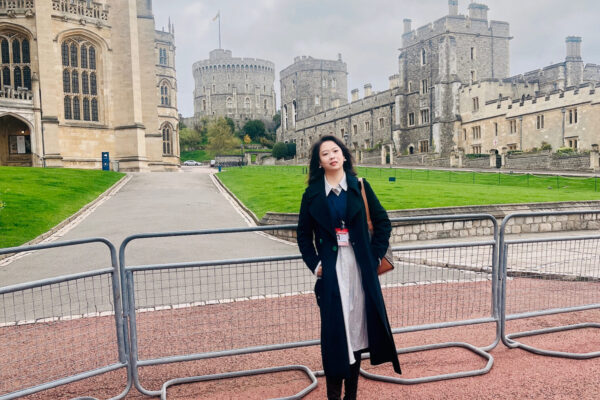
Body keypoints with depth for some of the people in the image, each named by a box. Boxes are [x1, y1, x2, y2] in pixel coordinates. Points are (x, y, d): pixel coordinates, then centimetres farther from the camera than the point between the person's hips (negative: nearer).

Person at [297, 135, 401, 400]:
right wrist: (314, 264, -2)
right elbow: (304, 234, 9)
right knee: (334, 328, -1)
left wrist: (375, 256, -1)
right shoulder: (312, 193, 3)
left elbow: (382, 222, 5)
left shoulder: (360, 186, 2)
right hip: (331, 269, -1)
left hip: (360, 267, 1)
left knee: (357, 324, 7)